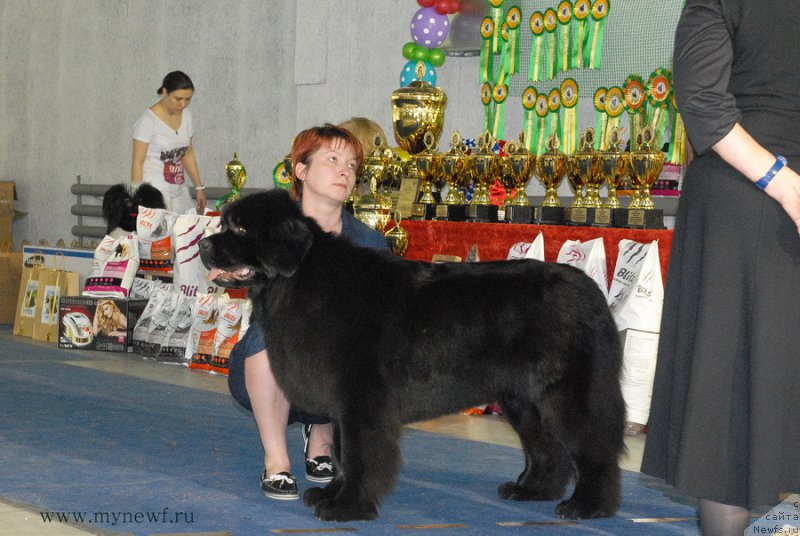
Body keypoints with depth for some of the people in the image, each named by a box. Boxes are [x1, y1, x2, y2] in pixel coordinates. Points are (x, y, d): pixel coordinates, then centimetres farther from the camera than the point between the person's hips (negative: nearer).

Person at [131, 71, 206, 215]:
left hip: (179, 191, 6)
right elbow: (137, 162, -10)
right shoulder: (148, 120, -11)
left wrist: (199, 187, 14)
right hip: (154, 191, -6)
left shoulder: (186, 116, 8)